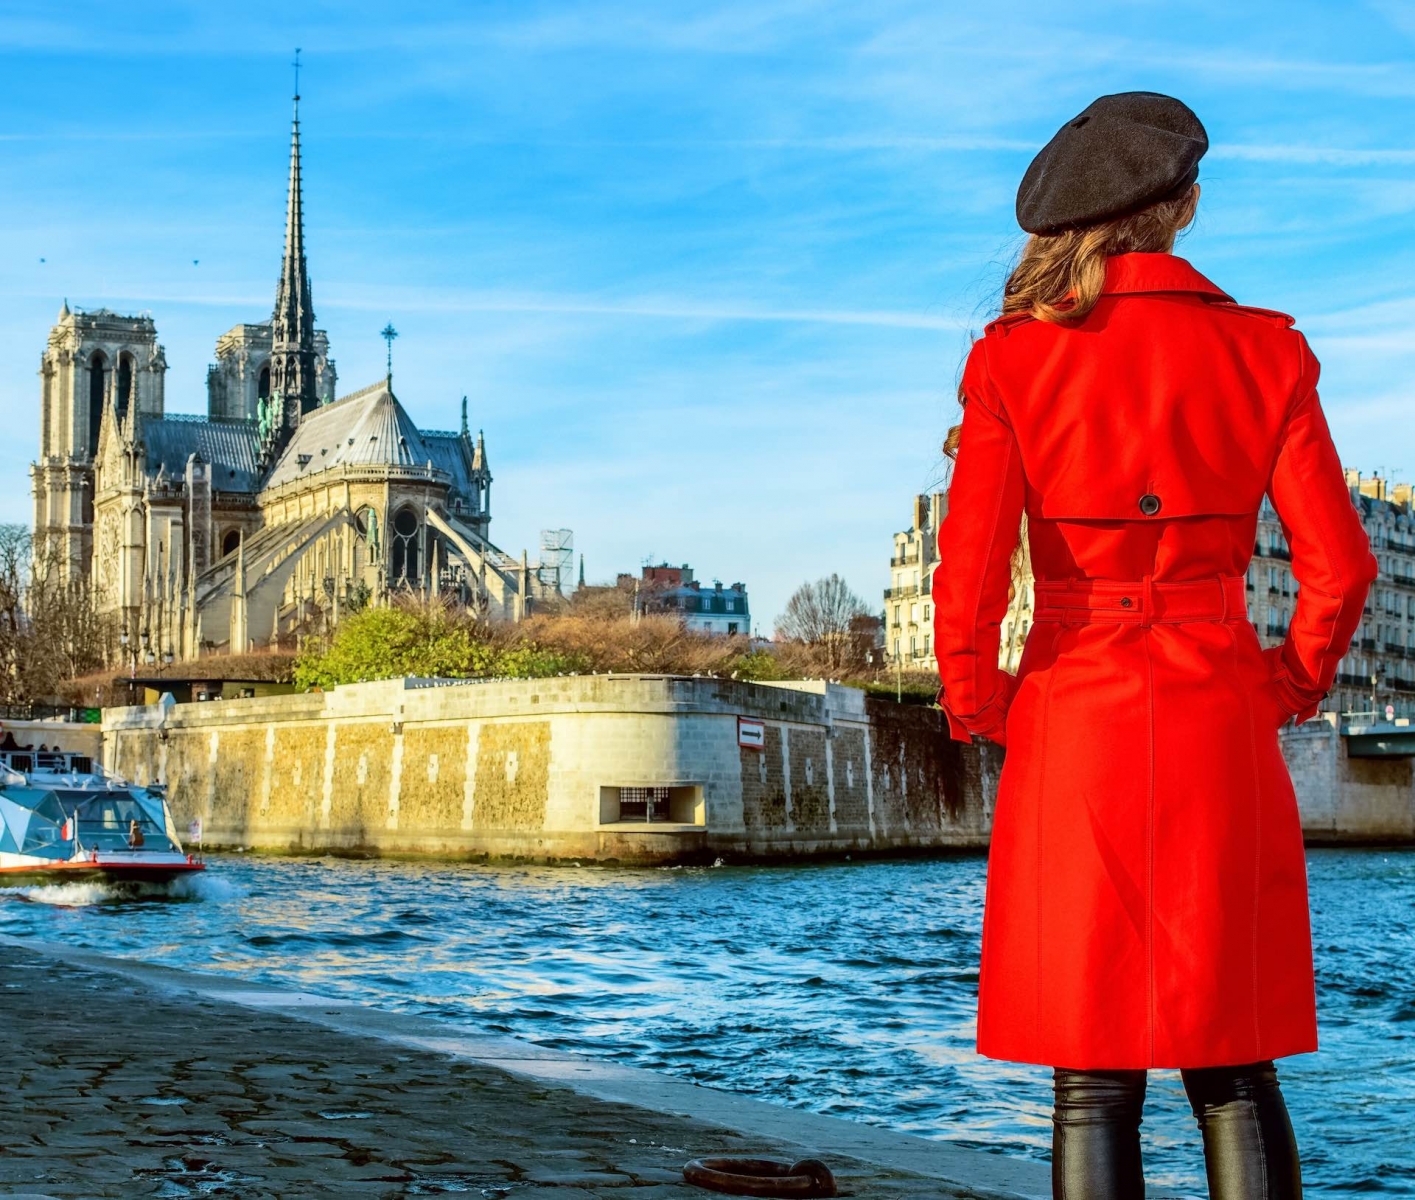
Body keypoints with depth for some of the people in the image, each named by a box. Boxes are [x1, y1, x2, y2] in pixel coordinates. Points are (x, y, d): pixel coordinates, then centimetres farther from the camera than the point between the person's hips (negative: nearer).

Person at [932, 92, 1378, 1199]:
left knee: (1094, 1084, 4)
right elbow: (1340, 567, -3)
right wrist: (1286, 688, 13)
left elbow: (969, 575, -10)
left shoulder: (1013, 360, -4)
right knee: (1234, 1072, 10)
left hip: (1071, 730, -1)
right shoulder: (1265, 352, 0)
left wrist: (977, 710, 6)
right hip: (1220, 735, 1)